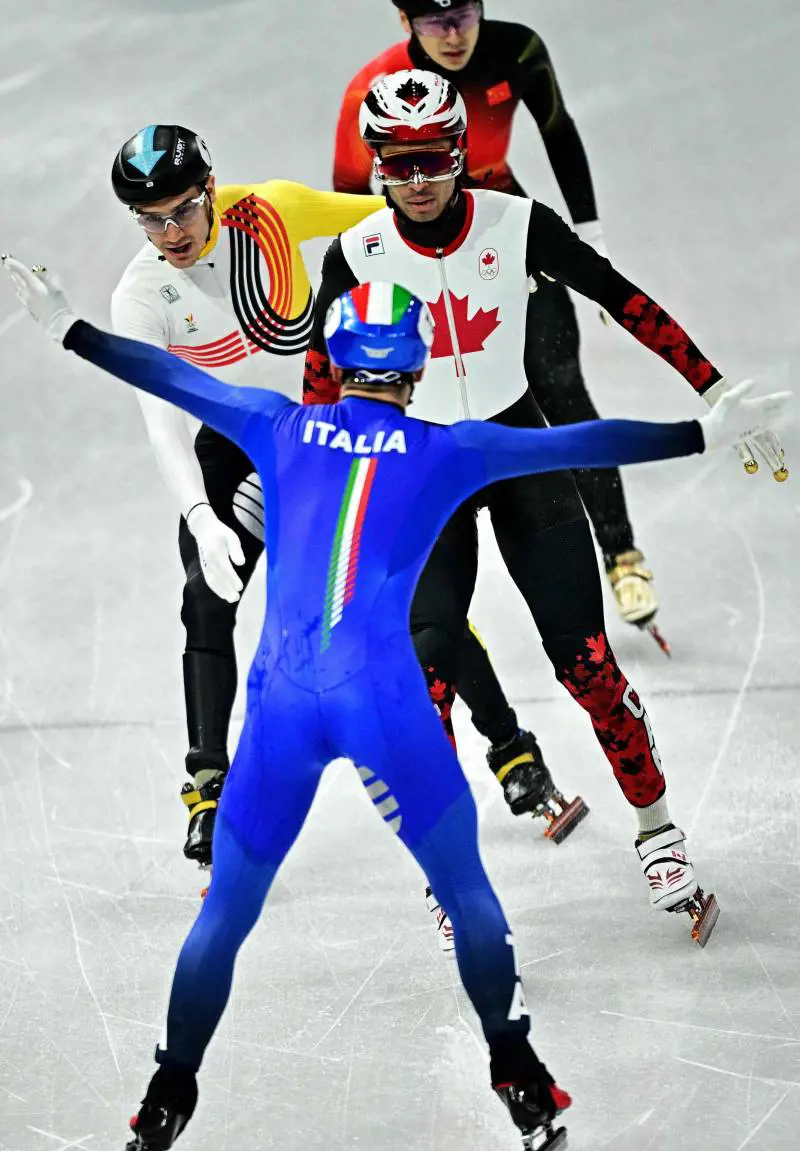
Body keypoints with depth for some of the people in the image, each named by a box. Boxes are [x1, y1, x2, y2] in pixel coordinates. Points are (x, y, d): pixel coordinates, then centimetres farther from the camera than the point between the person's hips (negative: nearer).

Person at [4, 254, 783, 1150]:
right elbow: (580, 444, 4)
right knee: (466, 892, 16)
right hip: (385, 704, -2)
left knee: (226, 911, 14)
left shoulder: (280, 428, 9)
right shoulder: (447, 452, 4)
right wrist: (704, 436, 9)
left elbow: (168, 375, 18)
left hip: (280, 700, 2)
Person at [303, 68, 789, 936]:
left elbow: (627, 305, -6)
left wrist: (717, 393, -7)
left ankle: (656, 825, 15)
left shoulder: (516, 225, -12)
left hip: (521, 452, 0)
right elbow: (321, 384, 0)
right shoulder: (357, 256, -11)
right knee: (423, 675, -14)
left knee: (586, 663, -7)